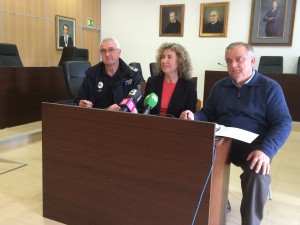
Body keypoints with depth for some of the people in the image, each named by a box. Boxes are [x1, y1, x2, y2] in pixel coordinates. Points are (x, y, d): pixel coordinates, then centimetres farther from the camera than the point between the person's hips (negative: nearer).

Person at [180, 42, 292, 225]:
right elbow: (208, 114, 16)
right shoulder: (220, 86, 14)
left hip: (253, 146, -3)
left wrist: (266, 150, -24)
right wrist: (194, 117, -9)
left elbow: (283, 123, -8)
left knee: (258, 175, -33)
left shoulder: (270, 87, -1)